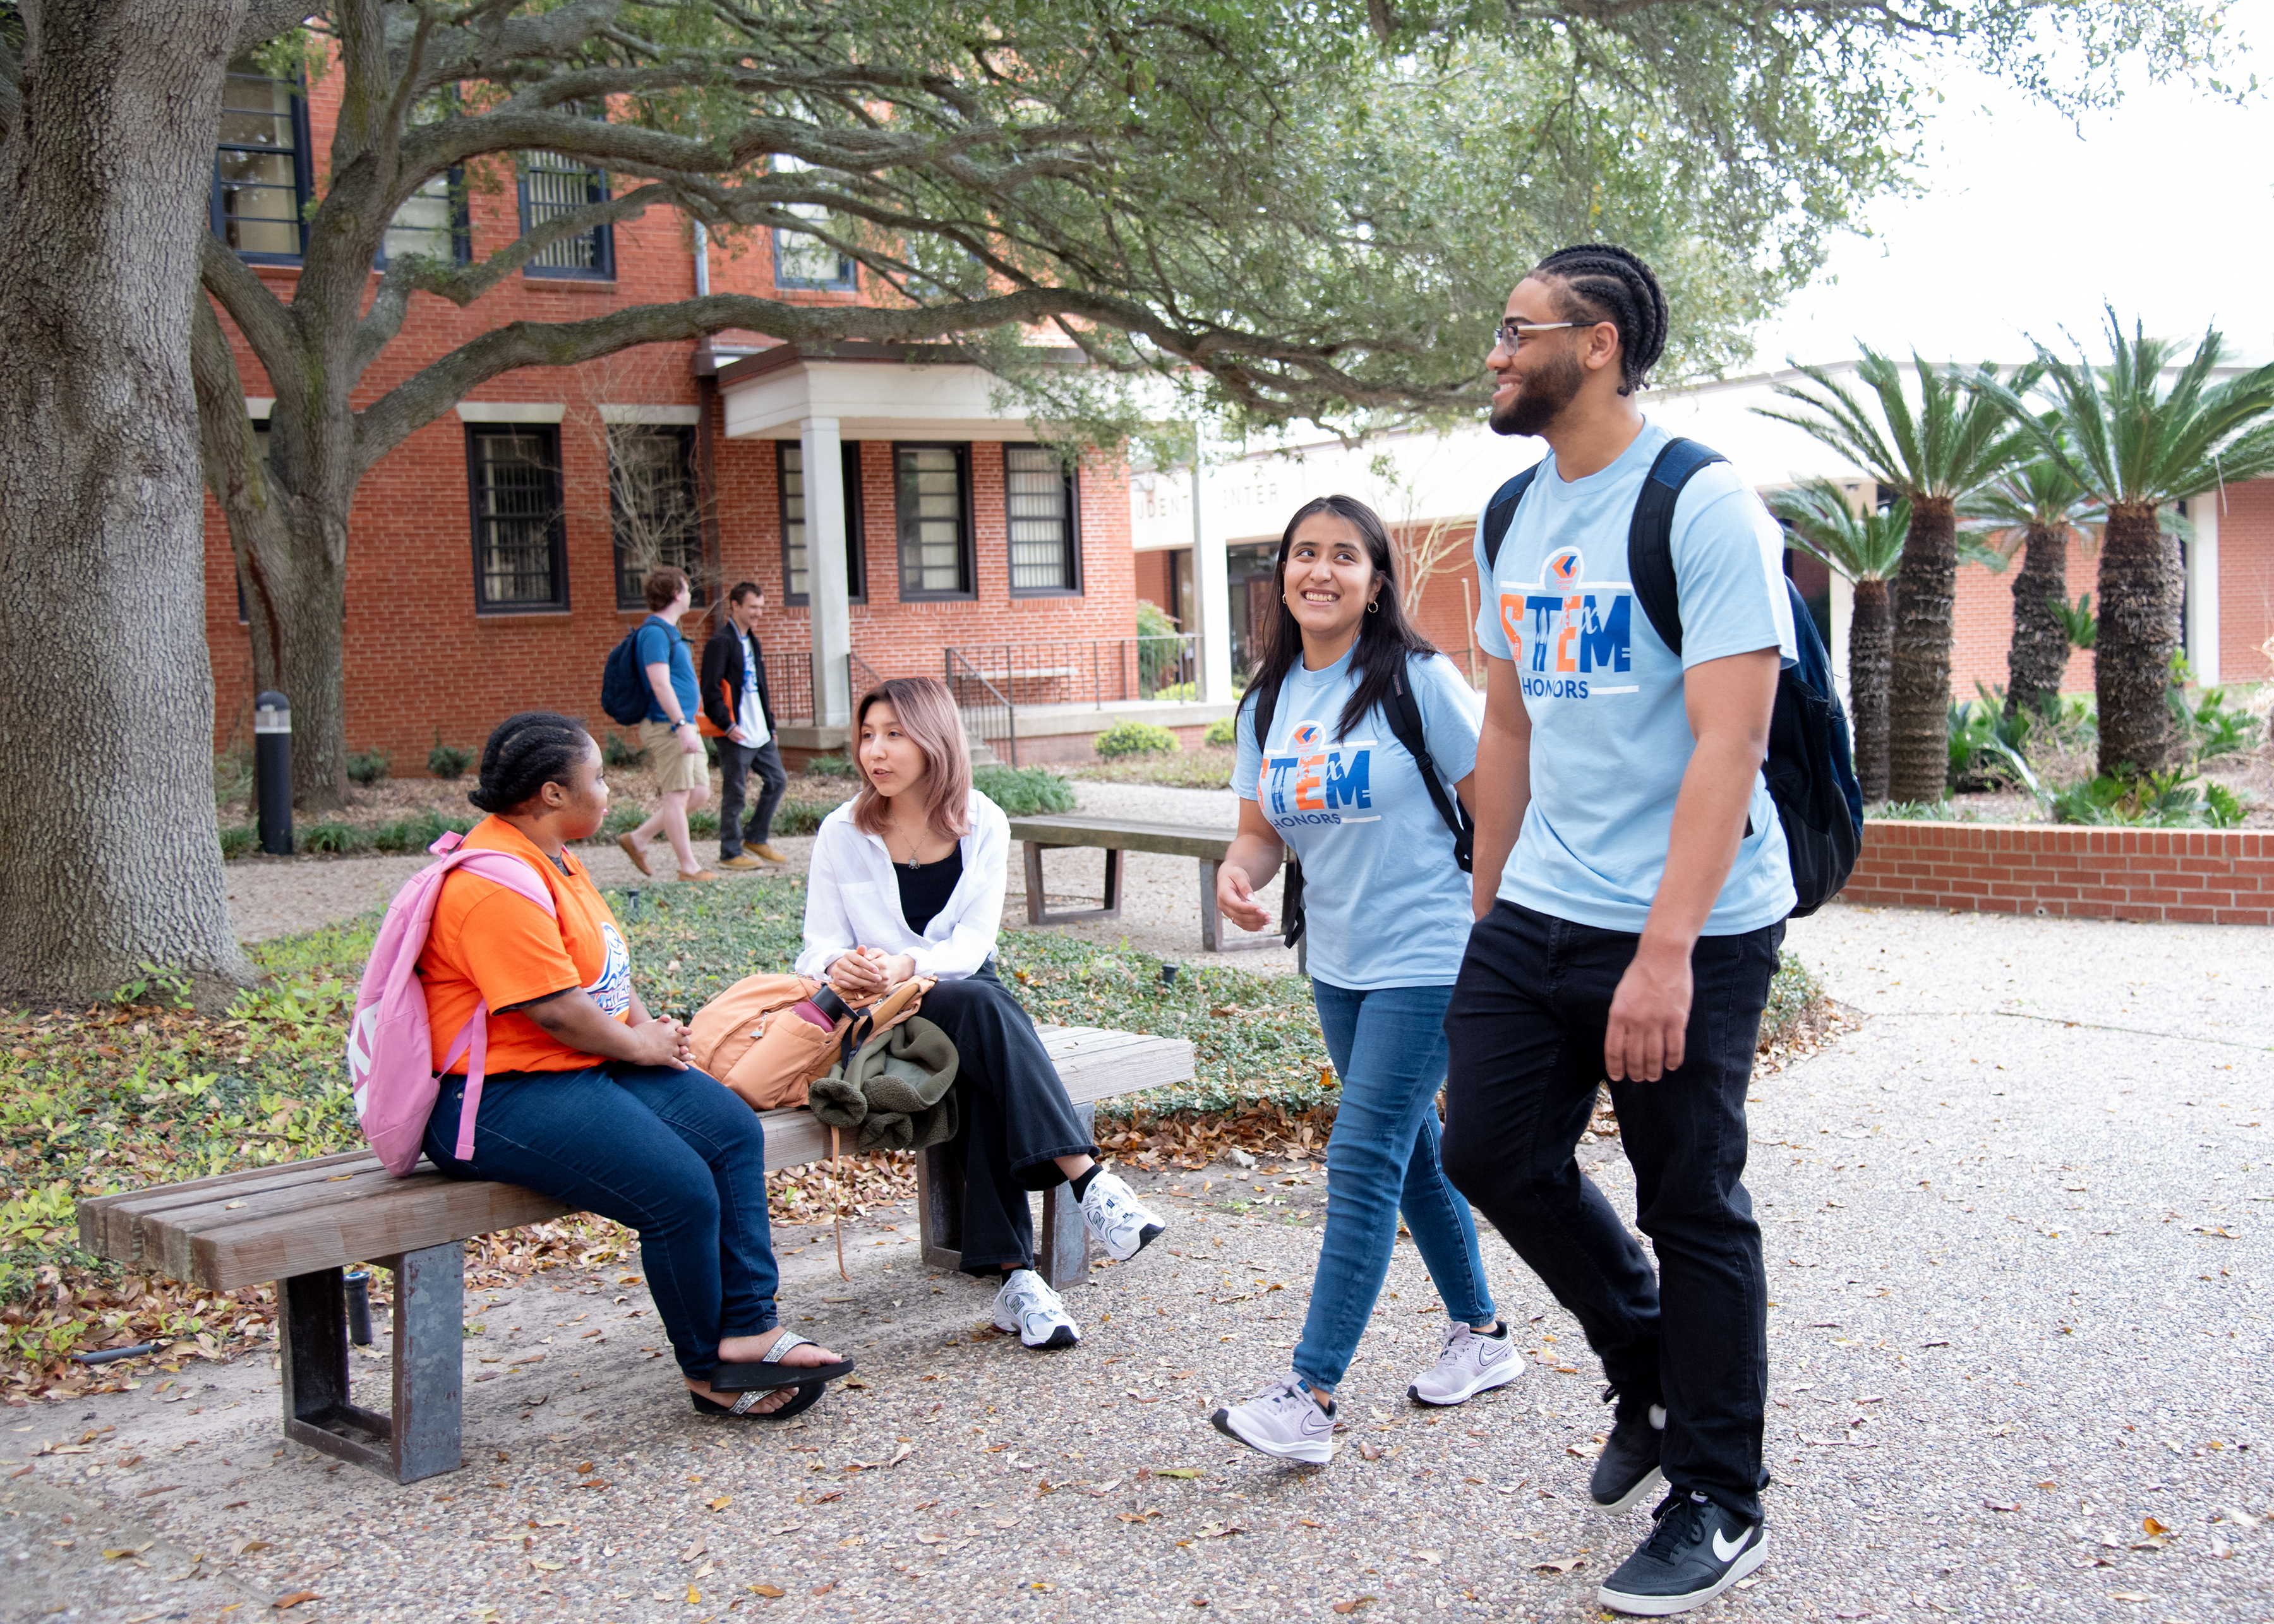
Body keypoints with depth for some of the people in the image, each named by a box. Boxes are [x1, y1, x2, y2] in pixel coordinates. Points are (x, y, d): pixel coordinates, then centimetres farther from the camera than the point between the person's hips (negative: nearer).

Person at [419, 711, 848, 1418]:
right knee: (683, 1193, -21)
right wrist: (639, 1045, -8)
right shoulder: (497, 886, -21)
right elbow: (555, 1010, -23)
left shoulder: (554, 858, 15)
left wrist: (647, 1026, 5)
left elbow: (605, 964, 23)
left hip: (593, 1067, 11)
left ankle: (747, 1329, -2)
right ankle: (709, 1374, 0)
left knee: (734, 1130, -2)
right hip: (500, 1101, -11)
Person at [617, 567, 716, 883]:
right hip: (667, 726, -10)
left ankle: (638, 839, 18)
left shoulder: (668, 631, 18)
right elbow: (660, 684, -22)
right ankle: (689, 868, 4)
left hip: (682, 725, 10)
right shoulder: (655, 632, -14)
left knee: (699, 791, 11)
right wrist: (682, 725, -25)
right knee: (677, 797, -3)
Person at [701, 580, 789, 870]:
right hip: (735, 734, -9)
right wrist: (727, 725, -21)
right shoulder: (721, 642, -12)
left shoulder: (752, 641, 17)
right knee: (734, 793, -2)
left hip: (760, 733, 9)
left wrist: (770, 726, 19)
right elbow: (710, 690, -17)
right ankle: (730, 854, 7)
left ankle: (756, 838, 21)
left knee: (777, 780, 10)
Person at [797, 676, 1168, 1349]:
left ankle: (1012, 1273, -39)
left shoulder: (983, 825, 0)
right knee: (983, 1008, -35)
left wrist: (907, 966, -30)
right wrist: (840, 967, -29)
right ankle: (1088, 1179, -42)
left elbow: (974, 941, -9)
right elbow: (821, 943, -3)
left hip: (967, 992, 2)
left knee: (982, 1075, -34)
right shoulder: (843, 833, -2)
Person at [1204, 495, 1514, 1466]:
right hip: (1336, 960, 7)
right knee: (1411, 1151, 16)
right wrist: (1238, 873, -12)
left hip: (1426, 957, -7)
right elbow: (1261, 829, 11)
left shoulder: (1419, 681, -11)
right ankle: (1481, 1336, 34)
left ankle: (1309, 1398, -10)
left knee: (1363, 1162, -11)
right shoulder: (1269, 701, 7)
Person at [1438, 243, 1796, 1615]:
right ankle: (1649, 1372, 34)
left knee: (1692, 1208, 3)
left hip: (1689, 931, -7)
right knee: (1493, 1151, 8)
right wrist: (1490, 906, 17)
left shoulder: (1704, 505, -13)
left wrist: (1665, 951, -26)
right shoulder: (1517, 517, 11)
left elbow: (1729, 743, -20)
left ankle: (1722, 1509, 22)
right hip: (1538, 911, 7)